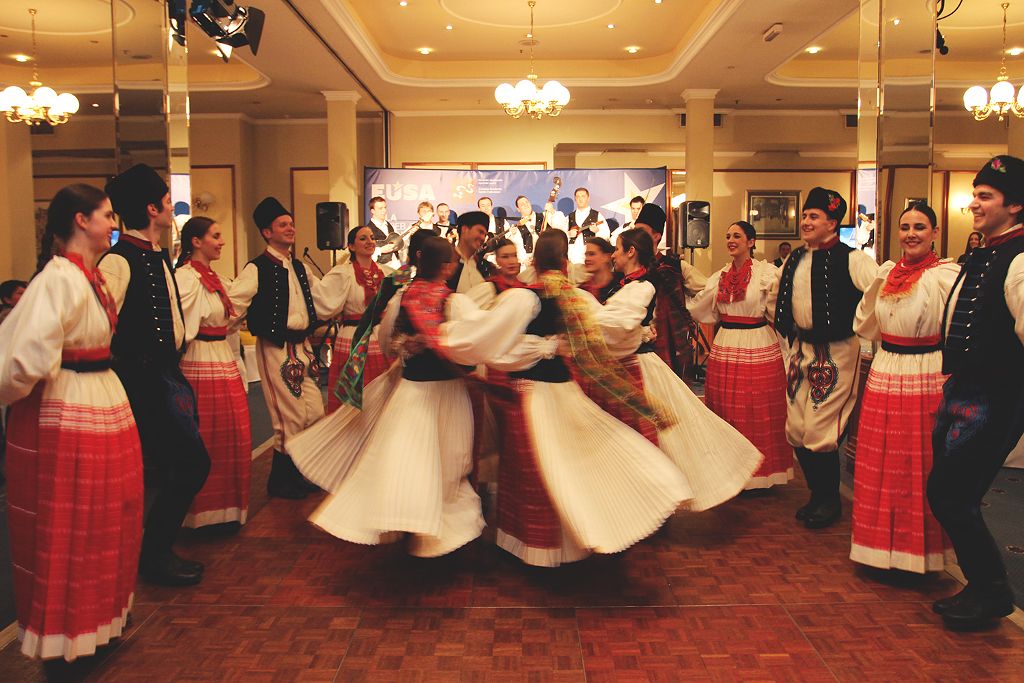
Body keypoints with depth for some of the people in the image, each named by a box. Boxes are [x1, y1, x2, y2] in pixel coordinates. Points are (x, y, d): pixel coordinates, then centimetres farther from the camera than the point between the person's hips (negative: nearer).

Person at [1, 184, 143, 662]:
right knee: (68, 531, 5)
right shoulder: (61, 278, -19)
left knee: (104, 521, 19)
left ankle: (98, 615, 37)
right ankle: (67, 639, 22)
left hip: (105, 403, 9)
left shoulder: (93, 276, 10)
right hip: (67, 413, -9)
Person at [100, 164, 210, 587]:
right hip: (145, 381, -9)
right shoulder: (119, 261, -17)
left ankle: (158, 551, 28)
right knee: (190, 465, -6)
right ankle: (154, 557, 10)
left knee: (186, 465, 13)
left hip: (167, 375, 9)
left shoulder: (158, 257, 13)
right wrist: (119, 373, -21)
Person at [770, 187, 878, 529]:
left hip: (836, 353, -7)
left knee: (820, 431, -5)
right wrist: (788, 331, 22)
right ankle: (816, 494, 28)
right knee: (796, 430, 9)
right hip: (800, 349, 7)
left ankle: (830, 500, 17)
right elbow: (775, 296, 24)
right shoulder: (794, 260, 9)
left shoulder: (851, 259, -12)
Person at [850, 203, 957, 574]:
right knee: (881, 465, 11)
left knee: (921, 468, 3)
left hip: (927, 379, -6)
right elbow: (865, 326, 17)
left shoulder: (947, 275, -9)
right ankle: (885, 542, 26)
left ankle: (920, 549, 18)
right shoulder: (887, 273, 10)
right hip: (884, 376, 6)